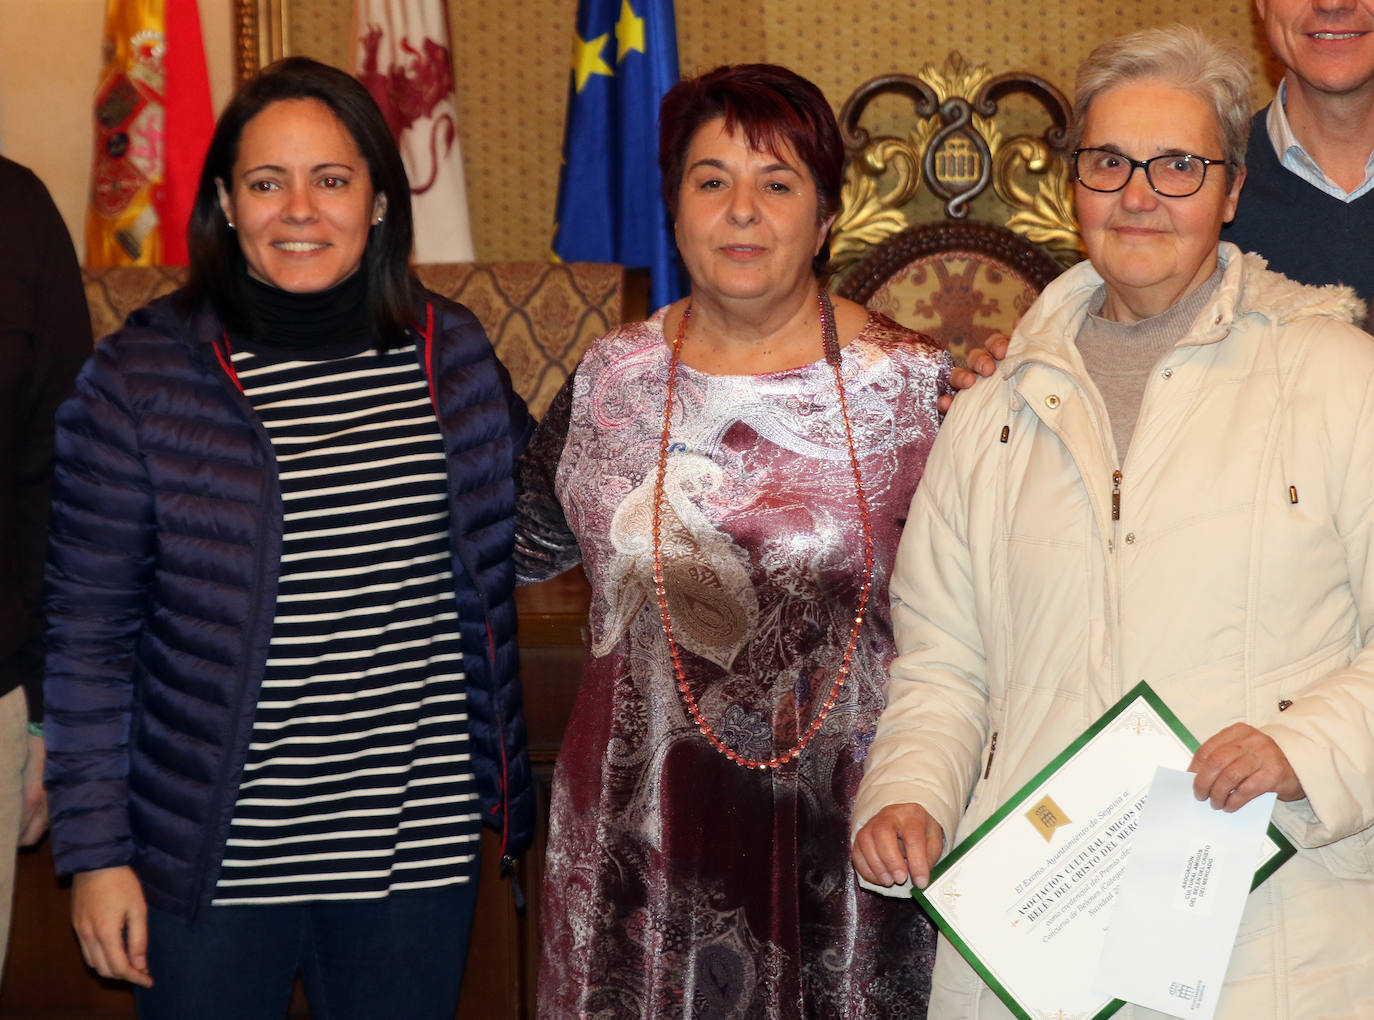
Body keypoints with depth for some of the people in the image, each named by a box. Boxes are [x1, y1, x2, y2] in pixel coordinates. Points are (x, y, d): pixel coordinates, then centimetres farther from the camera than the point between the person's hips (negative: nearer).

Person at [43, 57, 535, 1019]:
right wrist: (96, 850, -5)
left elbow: (520, 533, 21)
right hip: (214, 859, -2)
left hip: (421, 847, 3)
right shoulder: (141, 375, -7)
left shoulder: (452, 354, 2)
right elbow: (89, 631, -4)